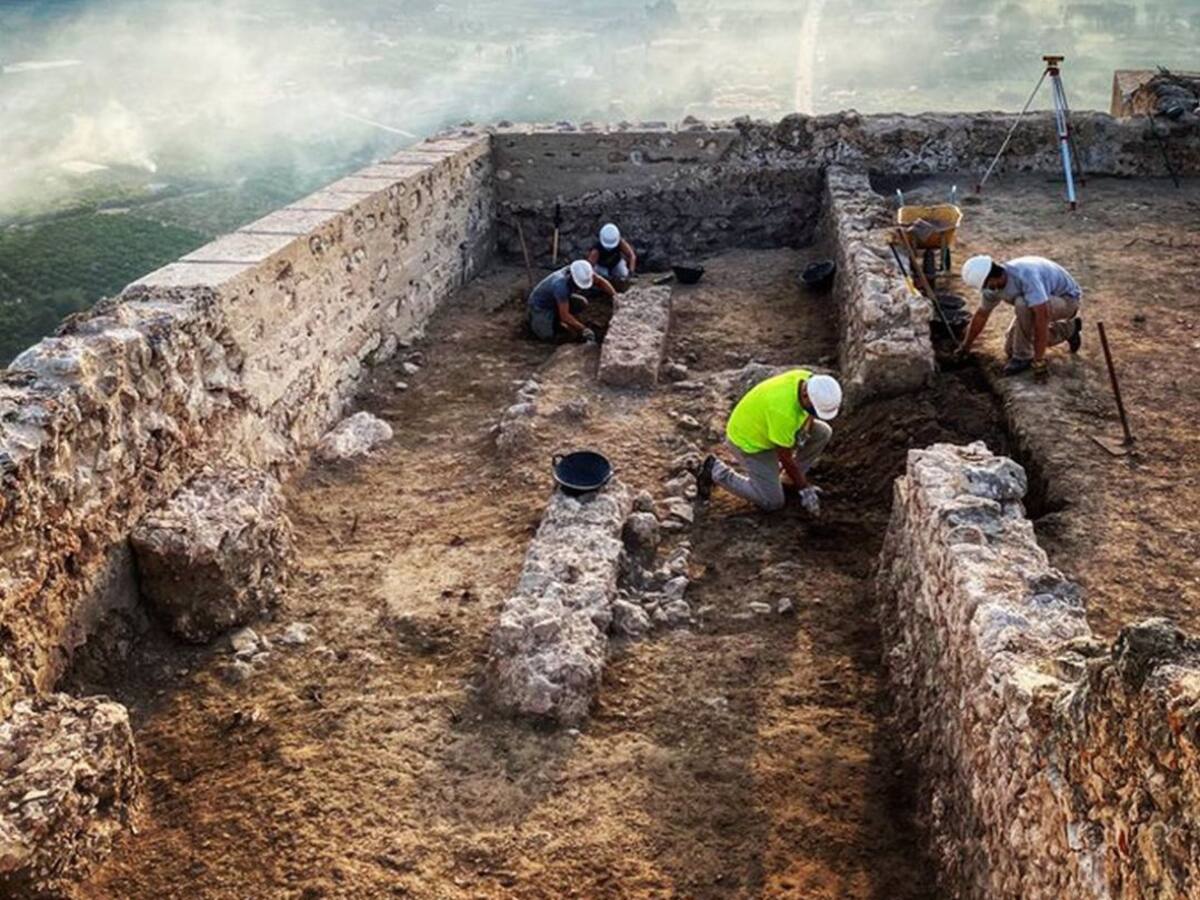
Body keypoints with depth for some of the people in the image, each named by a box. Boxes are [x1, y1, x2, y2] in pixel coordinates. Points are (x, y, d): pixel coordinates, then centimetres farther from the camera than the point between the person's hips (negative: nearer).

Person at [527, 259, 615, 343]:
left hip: (554, 299, 7)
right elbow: (564, 315, -38)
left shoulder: (581, 271, -22)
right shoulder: (561, 285, -42)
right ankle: (534, 318, 11)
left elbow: (601, 282, -8)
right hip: (540, 304, -7)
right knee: (548, 336, -19)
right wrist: (584, 330, -37)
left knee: (582, 303, -15)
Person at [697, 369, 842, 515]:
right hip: (749, 440, -8)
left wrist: (807, 428, -12)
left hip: (763, 423, 8)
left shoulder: (810, 381, -17)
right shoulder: (784, 411, -40)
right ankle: (716, 471, 4)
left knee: (823, 432, 0)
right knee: (772, 502, -6)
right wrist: (804, 489, -18)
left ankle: (789, 480, 14)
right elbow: (785, 457, -27)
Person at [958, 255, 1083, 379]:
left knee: (1022, 304, -36)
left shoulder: (1025, 276, -39)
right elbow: (981, 315, 4)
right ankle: (1069, 329, 21)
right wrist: (965, 346, 13)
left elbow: (1042, 318, -43)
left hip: (1067, 298, -8)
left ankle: (1023, 357, -16)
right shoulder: (994, 285, -14)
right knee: (1011, 349, 6)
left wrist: (1039, 360, -42)